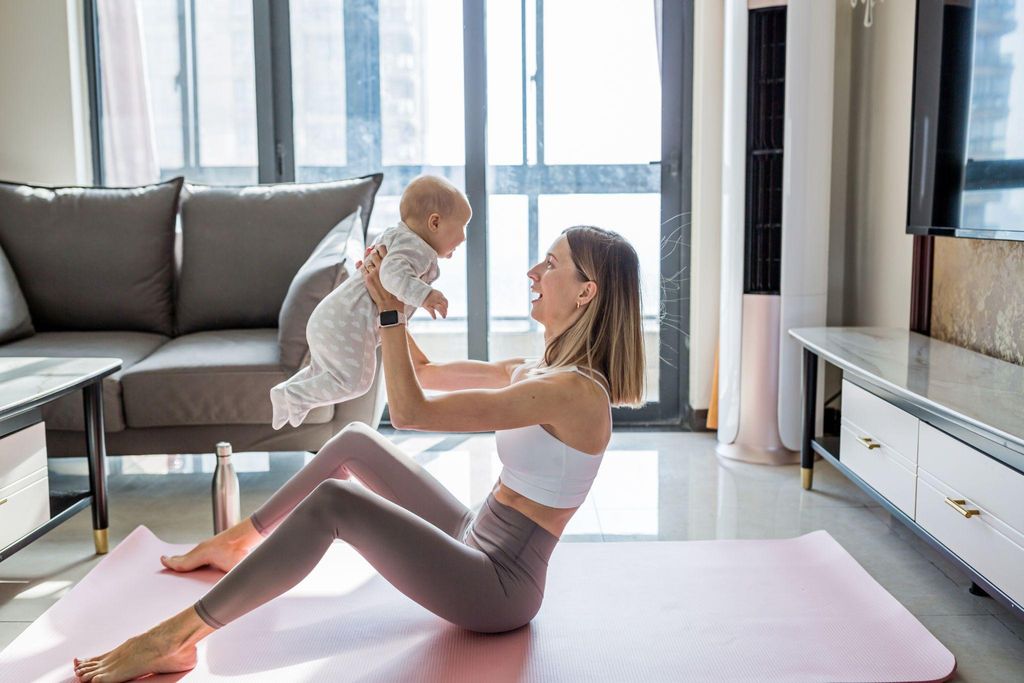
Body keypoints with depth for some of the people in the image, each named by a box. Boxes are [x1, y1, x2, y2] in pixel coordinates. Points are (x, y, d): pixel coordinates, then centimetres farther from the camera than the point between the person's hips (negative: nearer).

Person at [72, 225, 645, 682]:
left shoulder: (573, 390, -23)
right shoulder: (539, 371, 7)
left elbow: (410, 410, -25)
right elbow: (424, 372, 18)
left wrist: (389, 309, -18)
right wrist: (386, 296, 8)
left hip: (499, 588, -10)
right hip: (476, 542, 10)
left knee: (332, 500, -24)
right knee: (355, 442, 14)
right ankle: (235, 543, 30)